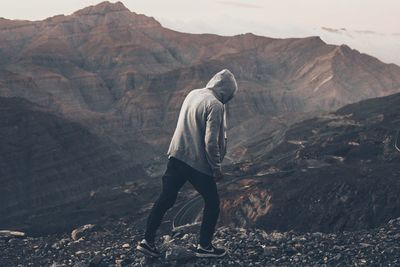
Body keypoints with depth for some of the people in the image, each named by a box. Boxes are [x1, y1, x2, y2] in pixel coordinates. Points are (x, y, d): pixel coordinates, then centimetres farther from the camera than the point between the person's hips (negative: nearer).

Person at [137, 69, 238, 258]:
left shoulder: (193, 94, 8)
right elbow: (211, 141, -21)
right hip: (198, 163, -7)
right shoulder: (215, 106, -17)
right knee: (212, 203, 10)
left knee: (165, 199, 11)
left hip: (177, 156, 7)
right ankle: (204, 246, 16)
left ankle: (148, 241, 13)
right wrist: (216, 168, -10)